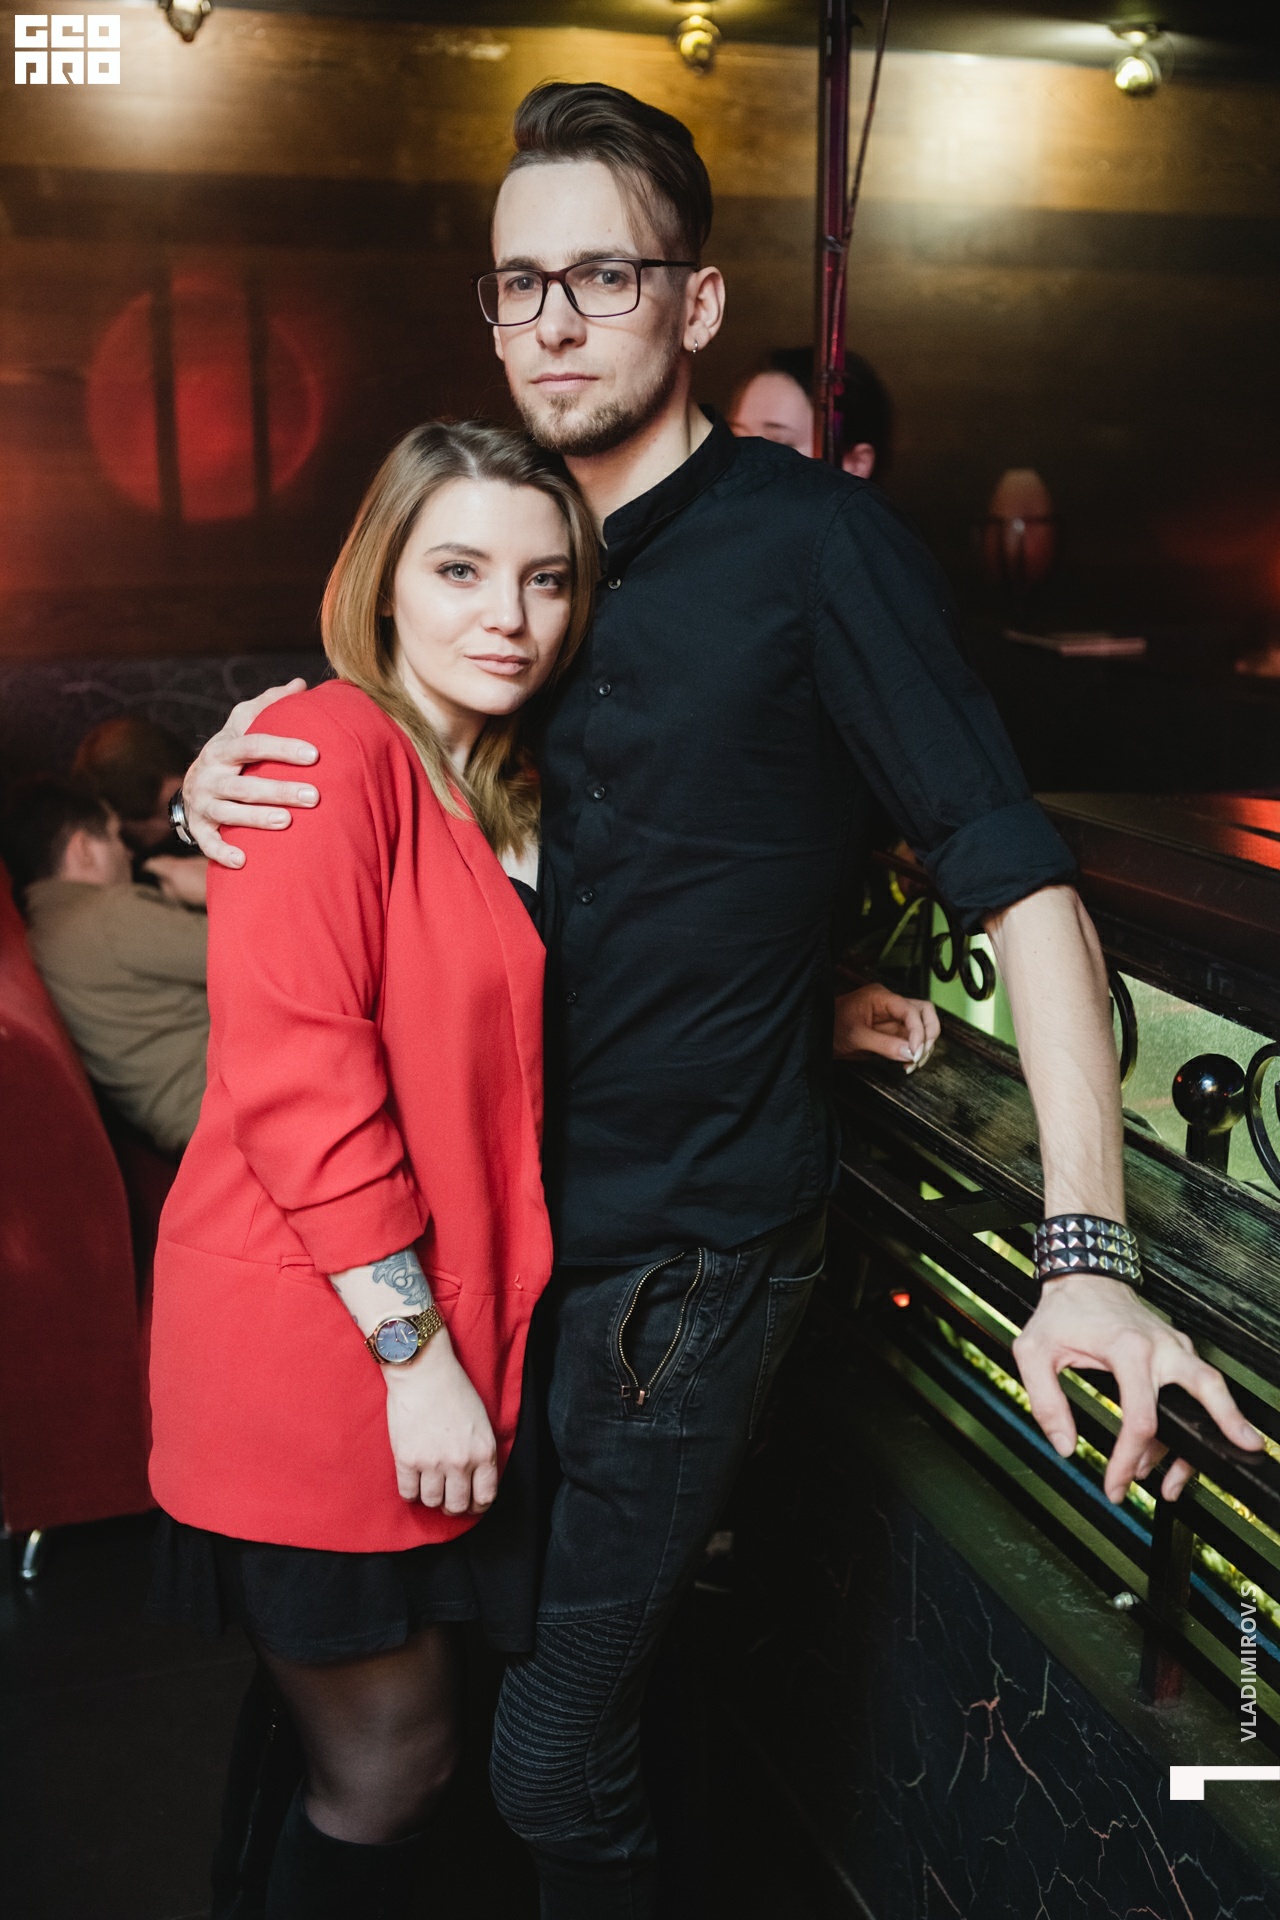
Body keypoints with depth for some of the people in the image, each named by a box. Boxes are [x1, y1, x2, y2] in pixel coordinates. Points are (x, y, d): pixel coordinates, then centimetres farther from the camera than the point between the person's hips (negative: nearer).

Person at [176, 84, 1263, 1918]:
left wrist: (1084, 1257, -29)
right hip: (522, 1213, 6)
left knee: (556, 1759, 3)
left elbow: (1018, 880, -19)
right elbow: (377, 785, 17)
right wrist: (230, 777, -7)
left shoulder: (813, 540, -13)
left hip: (692, 1252, -6)